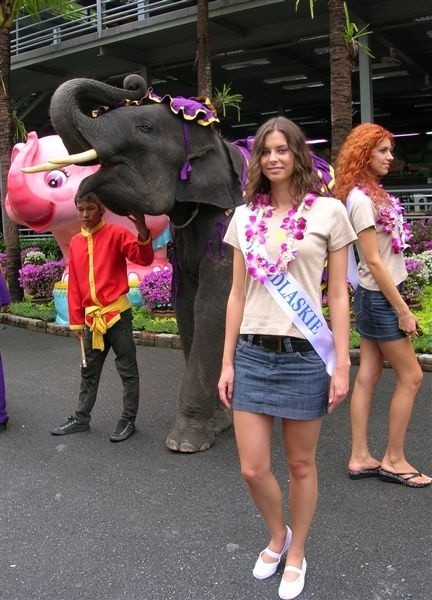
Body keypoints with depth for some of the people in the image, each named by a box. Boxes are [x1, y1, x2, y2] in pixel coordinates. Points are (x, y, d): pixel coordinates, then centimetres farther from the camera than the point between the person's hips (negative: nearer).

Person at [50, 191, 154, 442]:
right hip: (92, 318, 6)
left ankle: (128, 420, 15)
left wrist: (143, 232, -38)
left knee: (127, 369, 4)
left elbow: (144, 258, -20)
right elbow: (74, 285, 11)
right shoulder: (75, 242, 10)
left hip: (117, 313, -6)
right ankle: (82, 418, 28)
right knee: (89, 371, 16)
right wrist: (76, 320, 10)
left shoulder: (116, 233, -6)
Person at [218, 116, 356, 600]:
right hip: (252, 355, 3)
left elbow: (338, 296, -1)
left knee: (300, 465, 11)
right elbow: (237, 294, 9)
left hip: (305, 355, -3)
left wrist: (341, 365, -5)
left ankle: (295, 553, 36)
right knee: (252, 469, 7)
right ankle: (277, 535, 38)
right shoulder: (244, 217, 7)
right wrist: (227, 361, 6)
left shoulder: (328, 211, -2)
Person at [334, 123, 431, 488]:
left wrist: (397, 302, 10)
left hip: (376, 297, 9)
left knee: (368, 375, 10)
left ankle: (360, 457, 19)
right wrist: (403, 310, -17)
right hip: (380, 298, -9)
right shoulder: (361, 199, -17)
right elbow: (374, 260, -20)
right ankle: (394, 459, 15)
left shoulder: (373, 194, 11)